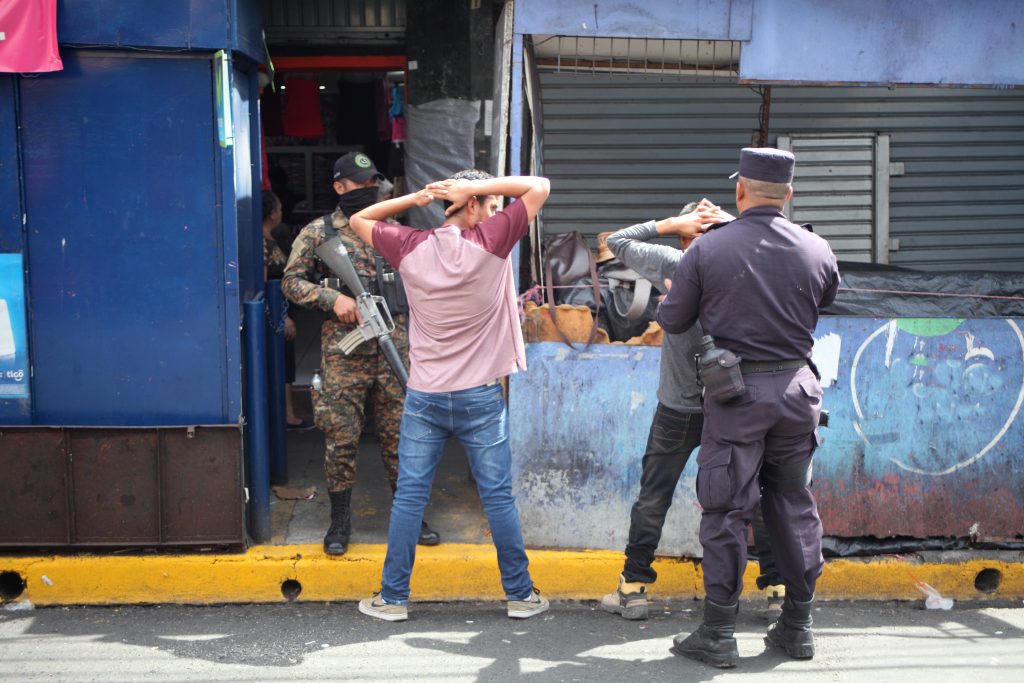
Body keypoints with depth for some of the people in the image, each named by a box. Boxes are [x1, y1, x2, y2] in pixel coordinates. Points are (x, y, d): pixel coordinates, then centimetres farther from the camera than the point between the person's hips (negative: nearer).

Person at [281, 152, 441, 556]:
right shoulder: (317, 233, 3)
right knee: (341, 438, 0)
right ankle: (340, 520, 13)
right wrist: (333, 298, -15)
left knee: (400, 434, 7)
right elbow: (291, 282, 0)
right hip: (343, 352, -3)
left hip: (394, 349, 3)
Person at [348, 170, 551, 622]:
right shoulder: (489, 243, -11)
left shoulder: (411, 248, -2)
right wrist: (475, 186, -6)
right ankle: (520, 594, 18)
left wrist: (414, 198, 4)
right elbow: (538, 187, -3)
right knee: (498, 498, 7)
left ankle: (393, 598, 13)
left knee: (409, 496, 7)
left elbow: (360, 220, 16)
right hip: (480, 398, -2)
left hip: (424, 398, 2)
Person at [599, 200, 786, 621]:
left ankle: (633, 589, 13)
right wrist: (736, 224, 0)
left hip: (679, 409, -1)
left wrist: (671, 223, -3)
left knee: (653, 498, 10)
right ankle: (778, 586, 15)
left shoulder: (677, 266, -10)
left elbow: (618, 242, -1)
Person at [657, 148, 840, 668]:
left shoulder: (707, 249, -7)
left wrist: (668, 300, 23)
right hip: (796, 388, 3)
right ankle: (798, 625, 23)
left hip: (736, 392, -3)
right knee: (794, 504, 14)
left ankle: (717, 634, 8)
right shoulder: (817, 251, 0)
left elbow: (673, 321, 1)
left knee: (726, 511, 3)